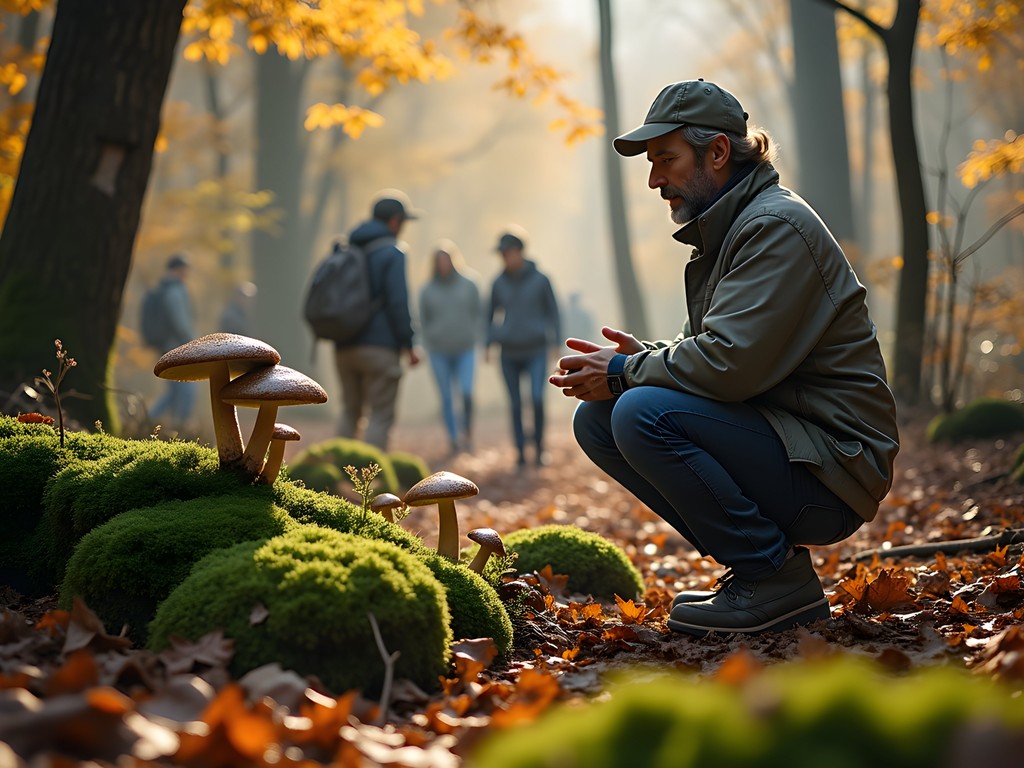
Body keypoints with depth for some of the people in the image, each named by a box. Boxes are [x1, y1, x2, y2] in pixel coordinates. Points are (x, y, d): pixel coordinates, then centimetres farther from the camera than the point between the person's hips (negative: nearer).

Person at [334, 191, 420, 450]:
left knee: (350, 412, 16)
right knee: (381, 416, -3)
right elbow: (398, 302, -15)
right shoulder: (392, 254, -8)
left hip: (344, 348, 7)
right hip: (380, 347, -7)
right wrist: (409, 344, -8)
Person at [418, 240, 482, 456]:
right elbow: (423, 321, 9)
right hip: (439, 352, 0)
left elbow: (479, 314, 9)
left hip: (465, 351, 0)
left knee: (467, 393, -15)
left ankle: (467, 432, 6)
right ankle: (453, 440, 10)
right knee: (447, 398, 1)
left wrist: (473, 337, -2)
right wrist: (430, 344, 0)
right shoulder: (427, 290, 2)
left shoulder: (469, 286, 3)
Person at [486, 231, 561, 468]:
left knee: (537, 398, -18)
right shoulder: (498, 283, 1)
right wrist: (487, 345, 3)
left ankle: (539, 448, 0)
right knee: (515, 404, 4)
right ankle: (521, 452, 14)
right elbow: (492, 314, 11)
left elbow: (552, 312, 1)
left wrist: (555, 343, -3)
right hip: (509, 353, 2)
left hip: (536, 351, -2)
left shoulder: (540, 280, -6)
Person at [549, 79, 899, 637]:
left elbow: (732, 362, -26)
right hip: (772, 435, 10)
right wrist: (641, 356, -1)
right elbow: (704, 348, 20)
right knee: (596, 419, 3)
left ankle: (777, 576, -13)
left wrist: (625, 374, -12)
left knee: (643, 413, -27)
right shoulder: (724, 229, 15)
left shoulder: (776, 226, -16)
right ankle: (754, 557, 4)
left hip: (831, 473, -10)